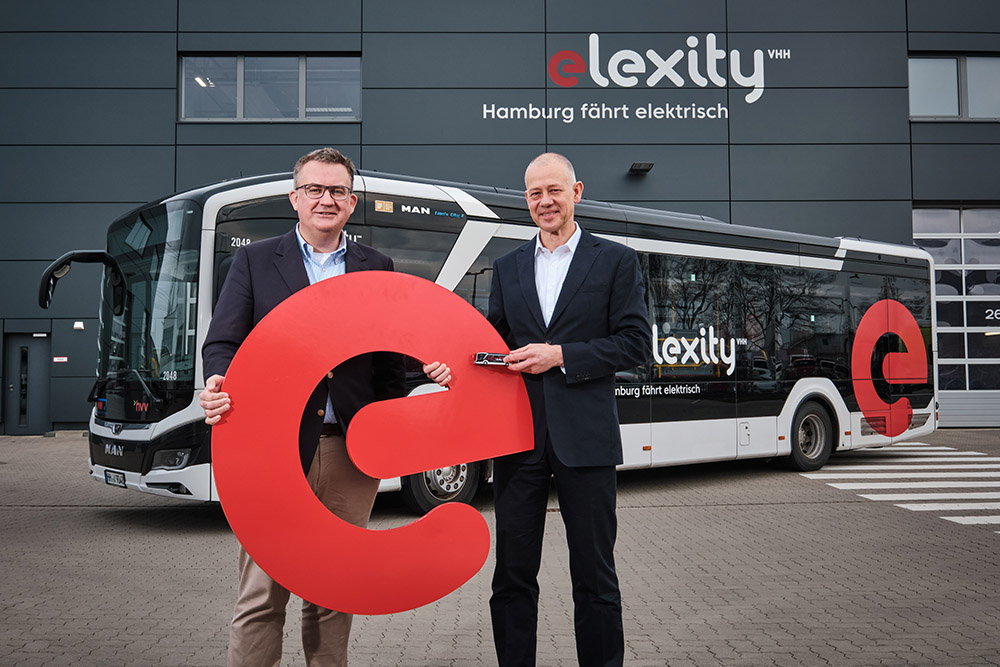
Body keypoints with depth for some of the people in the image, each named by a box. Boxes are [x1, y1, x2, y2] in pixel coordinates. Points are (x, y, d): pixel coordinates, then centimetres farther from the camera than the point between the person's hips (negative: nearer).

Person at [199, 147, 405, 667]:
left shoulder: (377, 268, 13)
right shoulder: (254, 261, 8)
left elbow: (390, 360, 12)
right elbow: (222, 341, 2)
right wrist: (219, 385, -20)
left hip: (350, 449, 2)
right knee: (262, 593, 0)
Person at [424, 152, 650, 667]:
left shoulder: (616, 261, 4)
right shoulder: (507, 267, 15)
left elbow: (635, 344, -4)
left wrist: (561, 355, -13)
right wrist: (455, 367, -7)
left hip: (584, 436, -3)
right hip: (517, 434, 3)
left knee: (594, 575, 7)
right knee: (513, 574, 9)